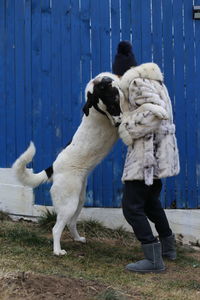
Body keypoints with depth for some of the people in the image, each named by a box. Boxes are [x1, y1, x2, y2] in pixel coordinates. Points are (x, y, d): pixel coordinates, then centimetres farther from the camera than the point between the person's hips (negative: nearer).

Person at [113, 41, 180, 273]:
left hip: (148, 152, -10)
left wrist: (127, 127, -15)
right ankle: (169, 247, 35)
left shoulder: (137, 82, -12)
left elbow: (154, 113, -25)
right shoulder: (153, 81, 18)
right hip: (157, 151, 10)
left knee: (132, 206, -7)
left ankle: (154, 260, -7)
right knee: (150, 201, 24)